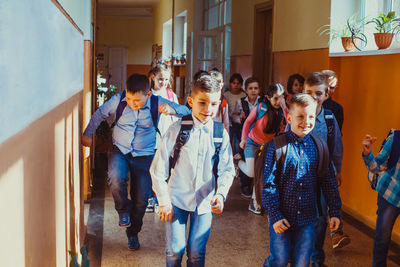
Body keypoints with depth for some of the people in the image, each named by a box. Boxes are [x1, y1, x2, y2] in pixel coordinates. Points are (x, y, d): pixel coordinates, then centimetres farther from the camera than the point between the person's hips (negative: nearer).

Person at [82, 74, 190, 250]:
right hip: (119, 151, 0)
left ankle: (133, 233, 30)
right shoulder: (118, 100, -10)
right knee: (116, 179, -31)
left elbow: (186, 111, -14)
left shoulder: (157, 103, -13)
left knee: (141, 199, 2)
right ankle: (123, 211, 1)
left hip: (144, 156, 0)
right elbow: (99, 114, 8)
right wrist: (87, 133, 11)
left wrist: (172, 110, -35)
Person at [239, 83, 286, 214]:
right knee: (252, 173, -10)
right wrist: (243, 139, -5)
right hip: (252, 143, -3)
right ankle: (238, 161, 24)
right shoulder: (261, 107, -14)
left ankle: (254, 202, 17)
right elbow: (248, 122, -4)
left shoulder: (281, 112, -3)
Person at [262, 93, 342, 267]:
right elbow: (268, 184, -9)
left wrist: (335, 212, 5)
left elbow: (329, 182, 8)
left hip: (307, 220, 3)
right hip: (281, 219, -3)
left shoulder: (319, 146, 1)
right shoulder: (277, 145, -10)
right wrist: (275, 216, -13)